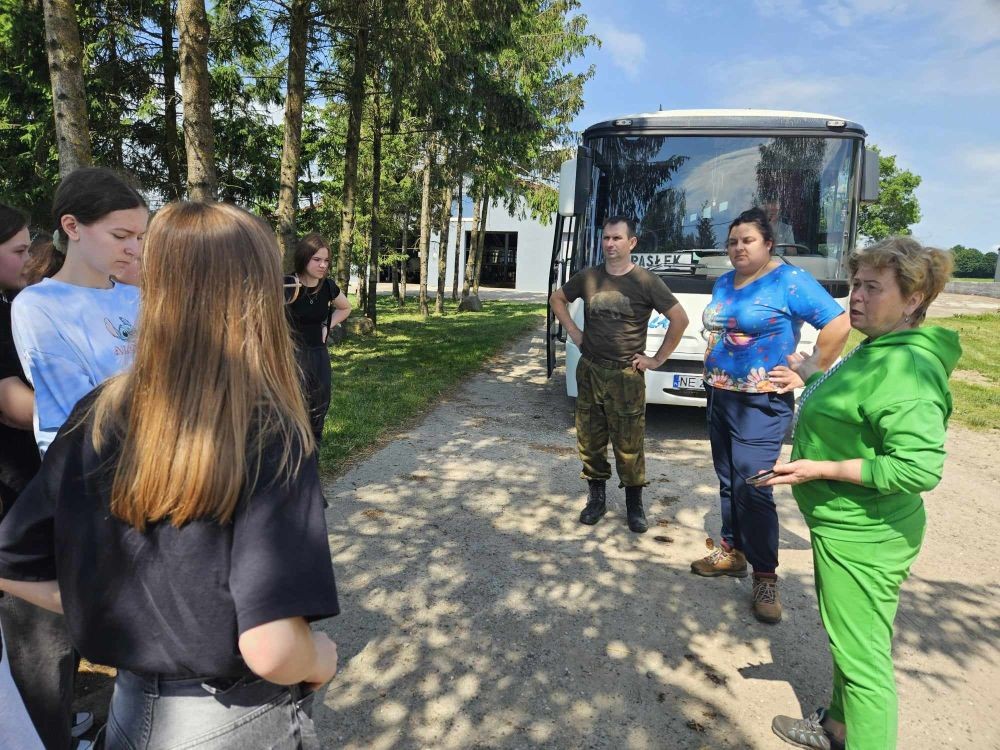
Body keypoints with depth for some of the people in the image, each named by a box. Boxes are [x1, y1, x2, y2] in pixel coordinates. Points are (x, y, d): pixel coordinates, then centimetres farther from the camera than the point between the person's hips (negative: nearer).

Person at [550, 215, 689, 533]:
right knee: (590, 440, 9)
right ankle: (596, 498, 25)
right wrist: (573, 332, 10)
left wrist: (657, 359, -3)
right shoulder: (588, 277, 4)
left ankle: (634, 504, 17)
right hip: (589, 372, 4)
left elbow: (680, 319, -3)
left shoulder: (645, 281, -6)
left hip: (626, 376, -3)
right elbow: (557, 298, 21)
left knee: (629, 445, 1)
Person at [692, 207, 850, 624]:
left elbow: (838, 324, -17)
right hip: (719, 397, 8)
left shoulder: (789, 281, -11)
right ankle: (733, 551, 30)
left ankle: (766, 577, 6)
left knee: (751, 488, -8)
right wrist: (712, 367, 12)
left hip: (761, 403, -7)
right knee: (728, 481, 15)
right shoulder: (723, 283, 11)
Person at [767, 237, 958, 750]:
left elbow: (921, 468, -30)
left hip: (862, 538, -11)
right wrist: (813, 375, 16)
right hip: (844, 527, 11)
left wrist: (821, 469, -27)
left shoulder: (906, 368, -24)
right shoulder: (876, 351, 7)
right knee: (845, 639, 26)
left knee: (863, 657, 4)